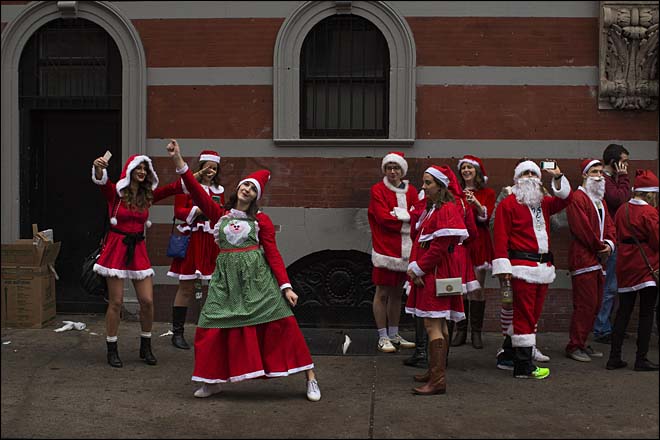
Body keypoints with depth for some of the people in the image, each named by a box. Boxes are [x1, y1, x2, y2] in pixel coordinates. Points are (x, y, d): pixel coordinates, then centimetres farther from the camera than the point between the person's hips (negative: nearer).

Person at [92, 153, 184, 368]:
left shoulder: (147, 195, 8)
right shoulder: (115, 192, -4)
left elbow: (172, 188, -2)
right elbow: (101, 182, -24)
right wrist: (98, 168, -46)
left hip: (138, 249, 4)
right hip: (116, 248, -4)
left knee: (147, 301, 2)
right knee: (116, 303, -1)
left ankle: (146, 348, 20)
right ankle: (112, 350, 13)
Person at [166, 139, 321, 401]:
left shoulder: (261, 220, 5)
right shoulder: (219, 214, 9)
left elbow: (273, 254, 1)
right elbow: (197, 192, -2)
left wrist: (286, 286, -8)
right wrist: (178, 161, -12)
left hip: (257, 277, -2)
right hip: (227, 278, 2)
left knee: (281, 323, -6)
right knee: (212, 327, -1)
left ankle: (310, 377, 2)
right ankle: (213, 381, 19)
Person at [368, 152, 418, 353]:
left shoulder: (411, 191, 11)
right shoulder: (378, 190, -4)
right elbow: (383, 218, -14)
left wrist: (400, 215, -13)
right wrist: (407, 220, -10)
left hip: (405, 250, 5)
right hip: (385, 249, -5)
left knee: (397, 293, 13)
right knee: (382, 293, -2)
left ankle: (394, 335, 23)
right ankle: (383, 337, 6)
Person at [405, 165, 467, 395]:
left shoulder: (447, 210, -15)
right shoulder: (430, 208, 17)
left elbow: (439, 247, -20)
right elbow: (420, 241, 16)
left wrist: (418, 269, -13)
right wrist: (414, 267, 2)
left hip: (437, 274, -10)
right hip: (429, 273, 10)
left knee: (432, 325, -12)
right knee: (439, 325, 16)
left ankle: (438, 380, -13)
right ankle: (435, 370, 24)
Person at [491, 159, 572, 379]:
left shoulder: (543, 203, 19)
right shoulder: (508, 204, -2)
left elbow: (565, 199, 10)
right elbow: (500, 237, -8)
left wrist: (558, 178, -5)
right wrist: (503, 267, -14)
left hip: (543, 267, 7)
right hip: (522, 266, -7)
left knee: (534, 313, 12)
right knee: (524, 314, -6)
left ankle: (509, 352, 27)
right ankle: (523, 366, -1)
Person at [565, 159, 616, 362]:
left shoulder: (600, 200, 21)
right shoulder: (577, 198, -10)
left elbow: (609, 224, 16)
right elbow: (582, 228, -17)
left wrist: (609, 244, -3)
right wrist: (600, 247, -11)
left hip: (598, 260, 9)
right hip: (583, 258, -9)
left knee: (595, 305, 11)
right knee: (585, 304, -9)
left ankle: (581, 343, 20)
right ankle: (574, 346, -2)